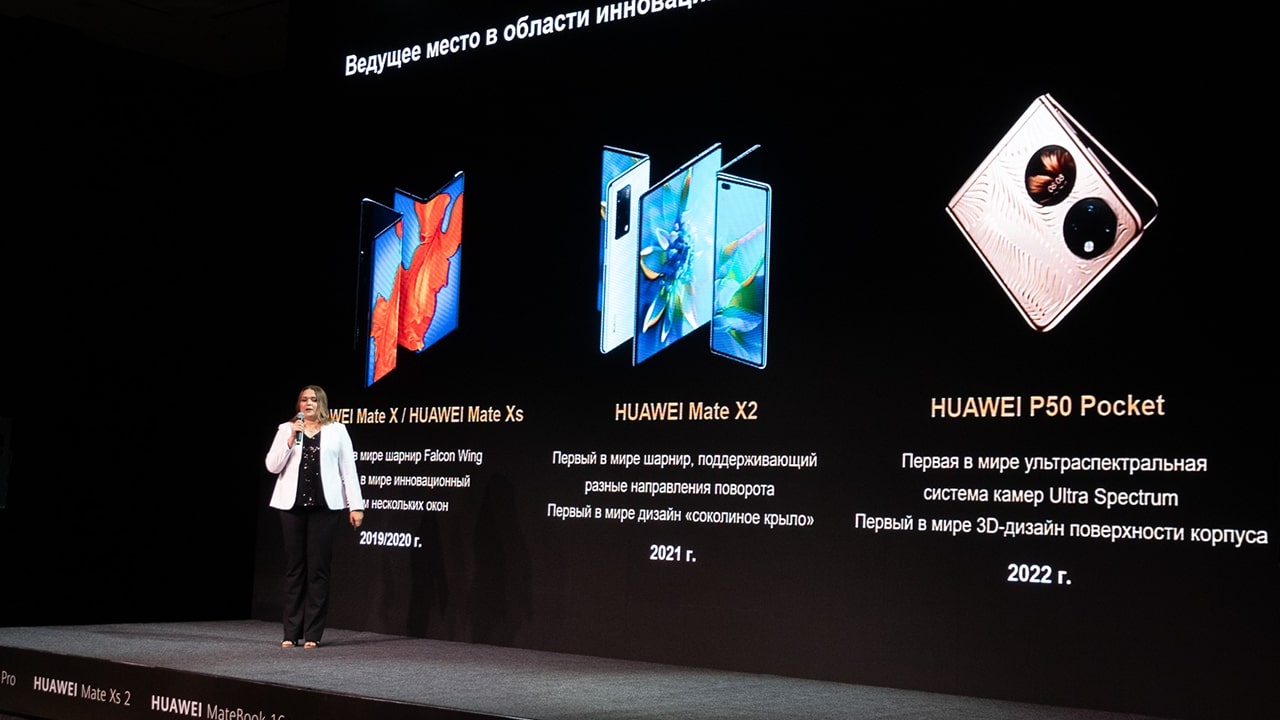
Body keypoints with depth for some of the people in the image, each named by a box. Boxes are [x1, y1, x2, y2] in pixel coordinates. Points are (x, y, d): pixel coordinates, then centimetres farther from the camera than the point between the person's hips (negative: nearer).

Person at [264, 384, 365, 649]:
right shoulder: (286, 429, 11)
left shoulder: (337, 430, 8)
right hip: (292, 505, 1)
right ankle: (292, 632, 7)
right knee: (294, 568, 3)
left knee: (318, 568, -2)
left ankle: (313, 633, 2)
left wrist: (355, 505, -2)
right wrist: (291, 439, -10)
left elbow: (348, 469, 5)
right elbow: (272, 466, 2)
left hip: (325, 506, -1)